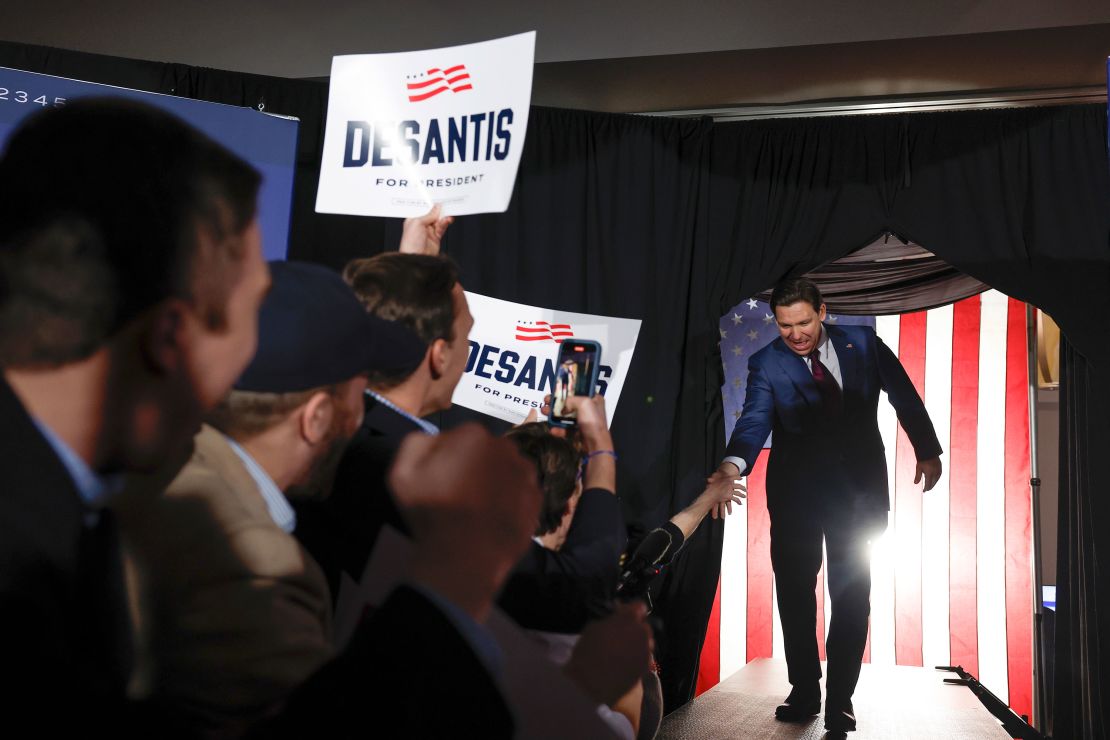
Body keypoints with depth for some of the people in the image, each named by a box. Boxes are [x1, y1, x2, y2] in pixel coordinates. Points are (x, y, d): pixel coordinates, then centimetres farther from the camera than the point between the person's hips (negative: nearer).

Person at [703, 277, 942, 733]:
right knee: (794, 591, 6)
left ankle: (840, 699, 12)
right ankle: (804, 692, 22)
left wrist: (927, 451, 5)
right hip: (796, 490, 0)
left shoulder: (862, 343, -3)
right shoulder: (767, 363, -8)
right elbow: (755, 419, -23)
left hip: (858, 487, 0)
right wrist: (733, 465, -41)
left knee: (852, 593, 1)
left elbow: (904, 396, 6)